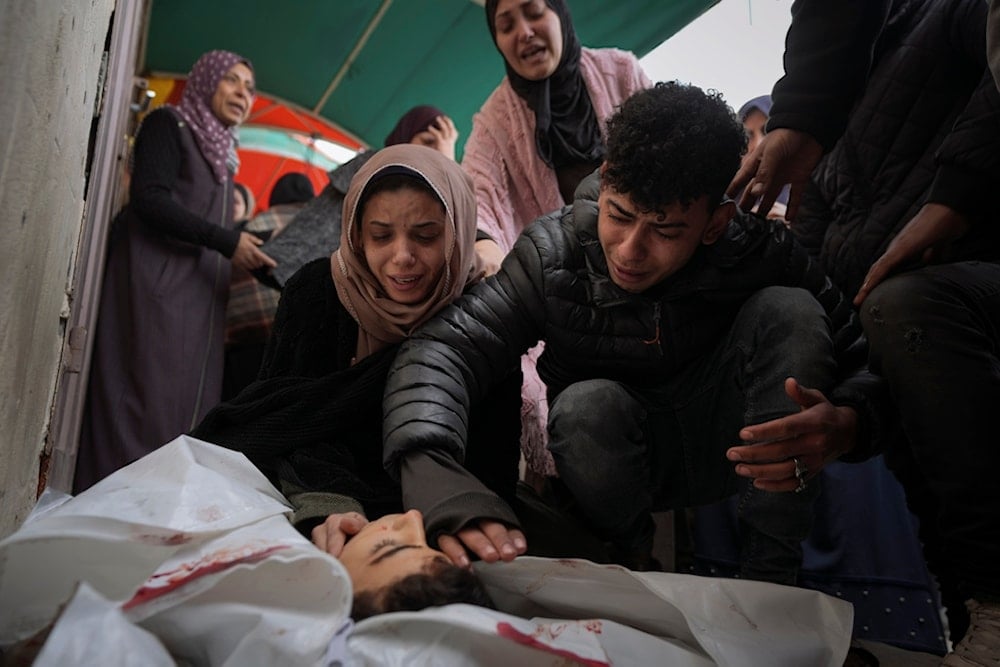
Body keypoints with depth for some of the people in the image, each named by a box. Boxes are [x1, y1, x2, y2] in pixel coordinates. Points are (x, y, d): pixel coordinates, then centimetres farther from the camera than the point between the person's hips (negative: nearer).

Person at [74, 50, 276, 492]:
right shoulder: (168, 124, 2)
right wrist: (226, 241, -16)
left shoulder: (220, 154, 23)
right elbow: (149, 200, -13)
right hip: (156, 283, -7)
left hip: (200, 293, 7)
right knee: (149, 402, -13)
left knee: (187, 406, 1)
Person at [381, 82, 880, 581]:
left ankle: (769, 570, -16)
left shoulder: (758, 253, -19)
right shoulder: (554, 255, -22)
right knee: (587, 406, -36)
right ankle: (628, 559, -3)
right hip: (618, 458, -1)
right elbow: (440, 347, -31)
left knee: (789, 310, -23)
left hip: (730, 447, 2)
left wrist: (845, 423, -39)